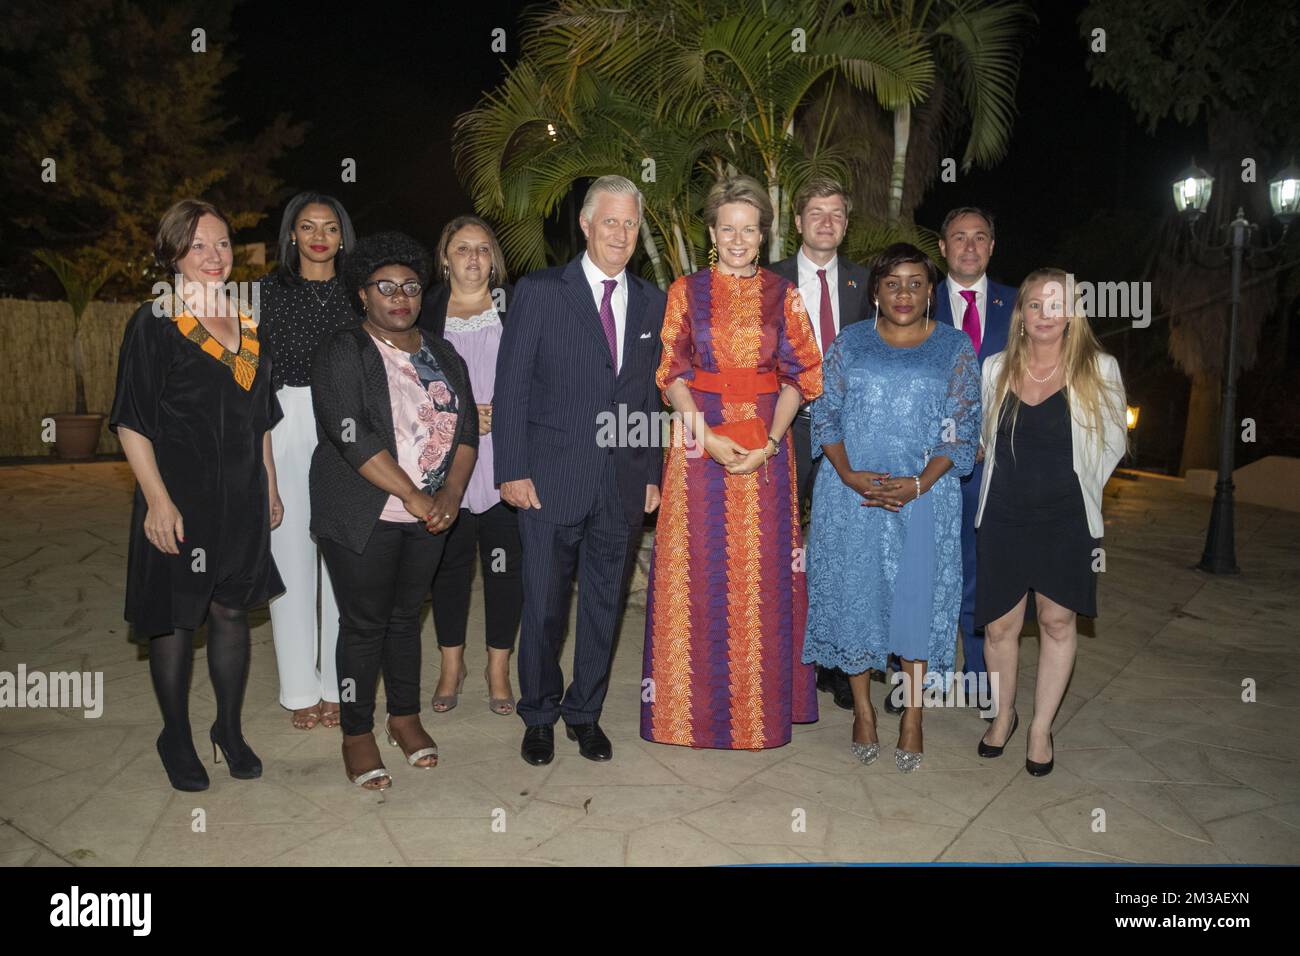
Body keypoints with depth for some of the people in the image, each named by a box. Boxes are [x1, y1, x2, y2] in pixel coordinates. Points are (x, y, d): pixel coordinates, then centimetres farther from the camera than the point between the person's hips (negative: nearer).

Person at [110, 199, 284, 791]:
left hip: (242, 496, 5)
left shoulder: (248, 324, 11)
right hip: (180, 497, -5)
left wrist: (269, 487, 15)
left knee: (232, 610, 11)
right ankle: (176, 739, 22)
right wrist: (157, 500, -17)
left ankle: (230, 729, 26)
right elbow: (132, 423, -10)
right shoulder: (154, 324, -6)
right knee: (177, 618, 6)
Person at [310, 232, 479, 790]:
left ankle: (405, 717, 29)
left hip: (429, 514, 5)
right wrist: (413, 496, -19)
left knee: (406, 615, 14)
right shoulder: (342, 353, -6)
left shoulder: (443, 356, 12)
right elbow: (351, 435, -17)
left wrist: (450, 493, -9)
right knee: (364, 623, 3)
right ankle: (357, 733, 17)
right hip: (364, 515, -4)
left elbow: (466, 426, 7)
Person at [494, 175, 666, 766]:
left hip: (624, 484, 3)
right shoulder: (539, 292, -2)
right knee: (544, 606, 7)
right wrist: (512, 470, -10)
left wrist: (653, 473, 7)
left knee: (604, 605, 13)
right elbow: (511, 387, -5)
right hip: (551, 481, -3)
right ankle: (538, 717, 27)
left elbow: (652, 394, 12)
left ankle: (584, 712, 31)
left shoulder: (651, 302, 9)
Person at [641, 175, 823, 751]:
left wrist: (770, 442, -12)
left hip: (766, 447, 1)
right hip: (699, 441, -1)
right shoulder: (687, 291, 5)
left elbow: (800, 376, 3)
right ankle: (698, 704, 16)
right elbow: (672, 374, 1)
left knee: (763, 571, 4)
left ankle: (761, 703, 20)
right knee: (700, 569, 2)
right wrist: (708, 437, -14)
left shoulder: (782, 295, 7)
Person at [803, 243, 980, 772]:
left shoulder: (955, 347, 4)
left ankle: (912, 717, 18)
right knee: (854, 596, 6)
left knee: (917, 600, 3)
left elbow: (963, 429, 0)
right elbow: (824, 416, 3)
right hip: (851, 496, 1)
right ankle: (862, 709, 22)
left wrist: (919, 484, -14)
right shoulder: (850, 342, 7)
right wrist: (847, 474, -13)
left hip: (924, 496, -1)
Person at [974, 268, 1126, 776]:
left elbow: (1113, 440, 6)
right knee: (1000, 624, 5)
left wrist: (1075, 484, 6)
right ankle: (1004, 714, 29)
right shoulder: (995, 369, 2)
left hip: (1066, 518, -1)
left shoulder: (1099, 369, -3)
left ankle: (1041, 729, 23)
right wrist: (1018, 480, 12)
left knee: (1058, 621, 6)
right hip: (1004, 516, 1)